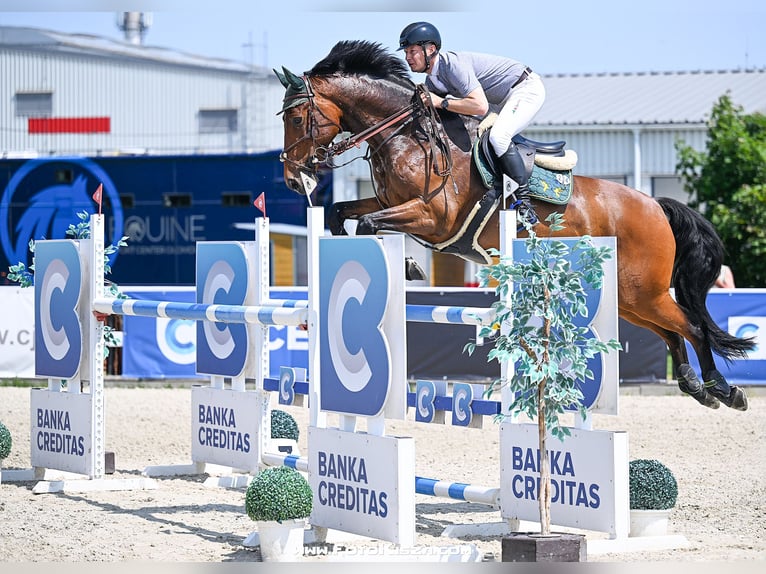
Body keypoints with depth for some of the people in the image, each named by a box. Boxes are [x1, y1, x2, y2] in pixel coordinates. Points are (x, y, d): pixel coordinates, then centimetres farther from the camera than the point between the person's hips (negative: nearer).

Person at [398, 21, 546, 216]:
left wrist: (441, 102, -30)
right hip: (502, 100, 10)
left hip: (527, 88, -10)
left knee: (498, 136, -29)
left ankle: (524, 199, -25)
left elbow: (480, 106, -37)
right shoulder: (431, 81, 2)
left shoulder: (453, 64, -28)